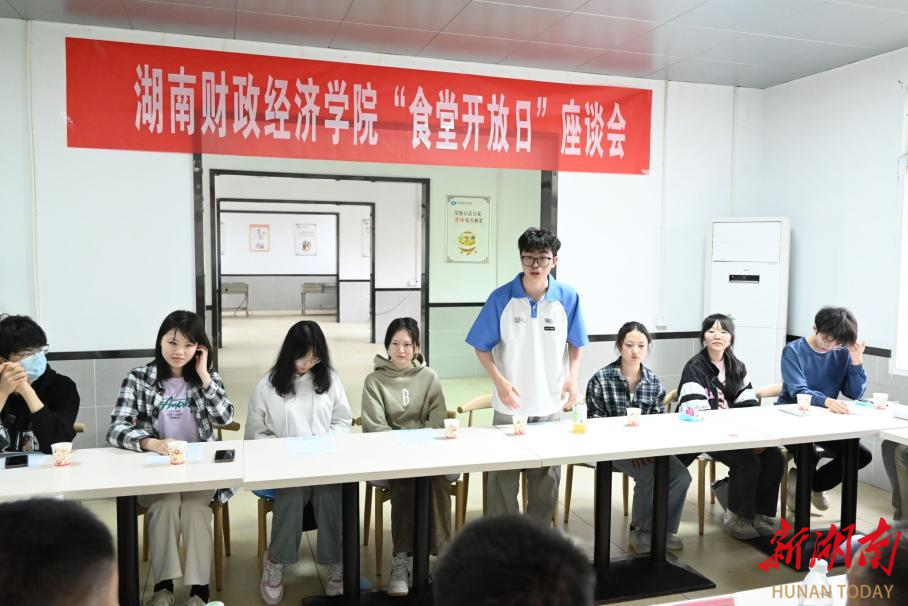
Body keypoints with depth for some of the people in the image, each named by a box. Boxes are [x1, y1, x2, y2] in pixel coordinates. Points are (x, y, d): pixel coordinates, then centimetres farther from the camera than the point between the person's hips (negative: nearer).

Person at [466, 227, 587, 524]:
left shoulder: (568, 298, -6)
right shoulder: (501, 297, -11)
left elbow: (575, 344, 7)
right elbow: (482, 347, -4)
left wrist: (572, 378, -7)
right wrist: (499, 381, -15)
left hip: (551, 405, 2)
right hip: (510, 404, -2)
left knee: (548, 476, 14)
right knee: (504, 476, 8)